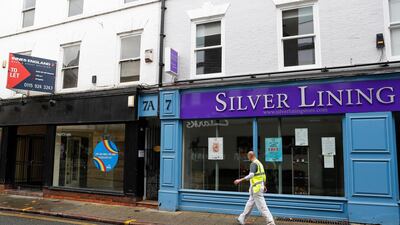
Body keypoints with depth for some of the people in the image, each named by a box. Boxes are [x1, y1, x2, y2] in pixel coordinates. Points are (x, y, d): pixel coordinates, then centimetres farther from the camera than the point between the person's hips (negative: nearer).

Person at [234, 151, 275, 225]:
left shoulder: (253, 164, -16)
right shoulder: (259, 163, 14)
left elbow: (251, 175, -31)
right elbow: (264, 175, 21)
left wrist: (240, 180, -33)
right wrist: (264, 185, 31)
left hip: (256, 188, -10)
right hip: (259, 186, 10)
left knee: (262, 206, -5)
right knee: (250, 204, 16)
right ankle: (242, 219, 26)